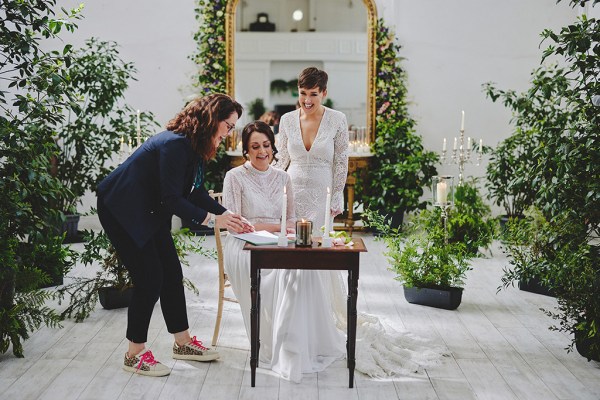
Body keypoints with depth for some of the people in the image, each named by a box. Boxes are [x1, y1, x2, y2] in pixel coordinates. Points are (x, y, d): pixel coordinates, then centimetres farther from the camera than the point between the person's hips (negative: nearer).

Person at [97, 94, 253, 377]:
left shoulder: (196, 147, 3)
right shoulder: (176, 144, -27)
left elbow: (198, 192, 7)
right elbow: (171, 200, -28)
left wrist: (229, 216, -5)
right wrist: (213, 219, -24)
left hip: (150, 211, 10)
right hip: (120, 210, -10)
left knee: (171, 272, 9)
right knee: (149, 277, -9)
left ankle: (183, 342, 22)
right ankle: (134, 355, 6)